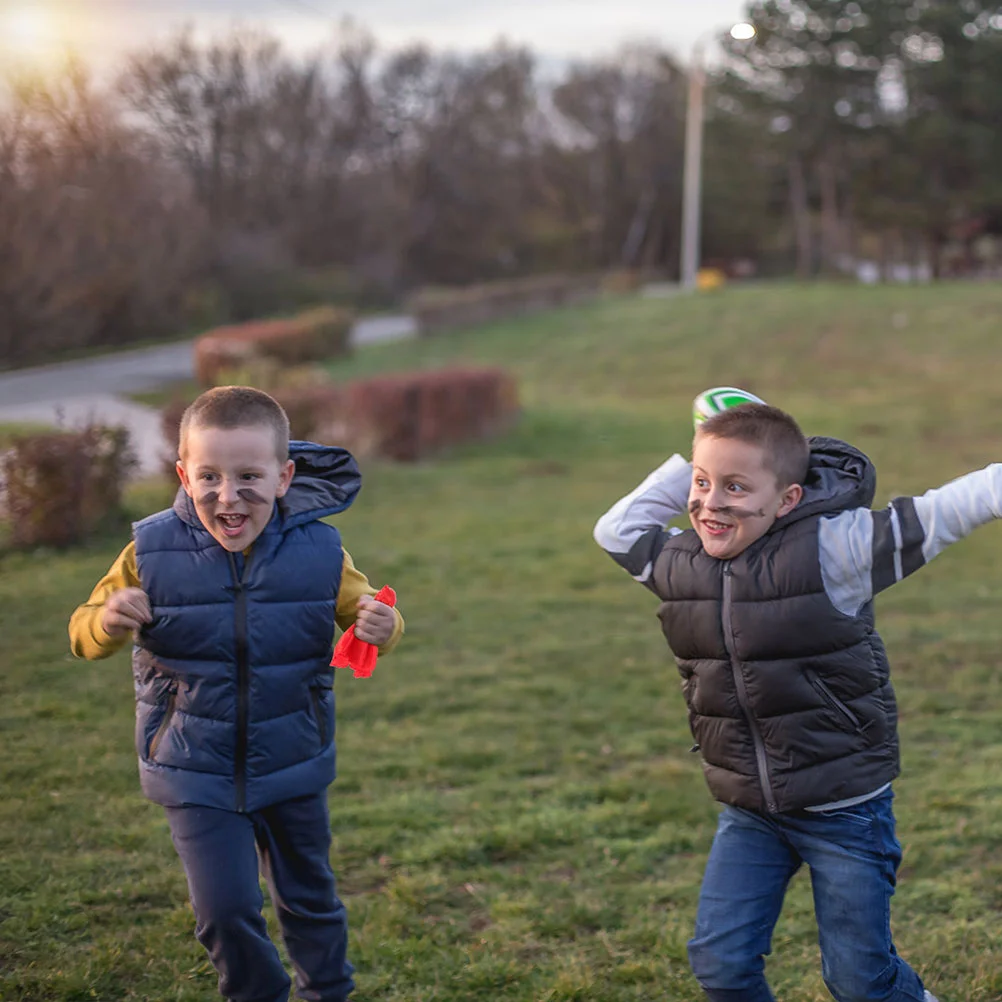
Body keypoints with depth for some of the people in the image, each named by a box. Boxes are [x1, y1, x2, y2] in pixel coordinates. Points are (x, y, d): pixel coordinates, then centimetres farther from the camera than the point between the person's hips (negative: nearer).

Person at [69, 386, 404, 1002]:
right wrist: (108, 622, -30)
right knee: (224, 910, 1)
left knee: (309, 894, 19)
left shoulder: (320, 553, -14)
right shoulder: (151, 554, -15)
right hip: (196, 772, -1)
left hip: (294, 766, 1)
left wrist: (383, 627, -25)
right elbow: (86, 637, -6)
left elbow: (364, 613, 0)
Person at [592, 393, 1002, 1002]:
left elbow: (938, 515, -18)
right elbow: (615, 531, 12)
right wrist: (688, 466, 2)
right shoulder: (679, 563, -2)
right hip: (748, 813, 5)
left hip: (845, 810, -5)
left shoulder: (830, 550, -18)